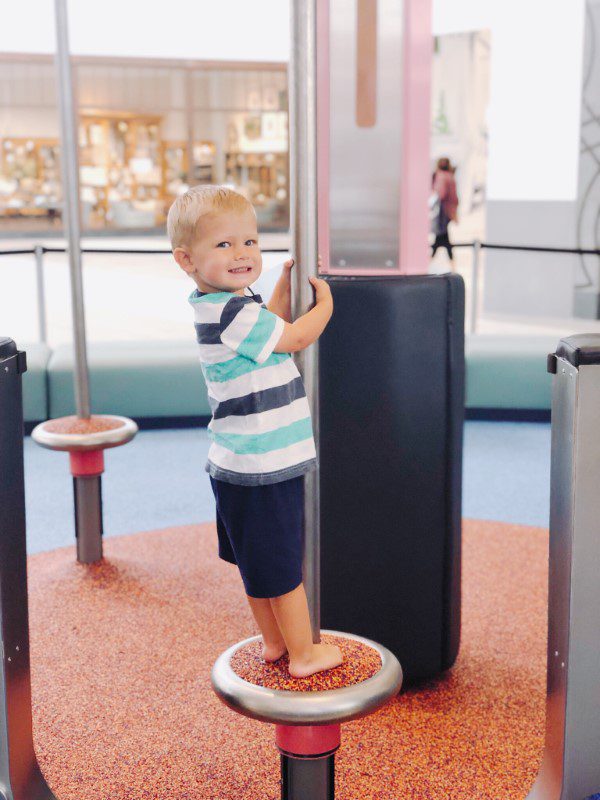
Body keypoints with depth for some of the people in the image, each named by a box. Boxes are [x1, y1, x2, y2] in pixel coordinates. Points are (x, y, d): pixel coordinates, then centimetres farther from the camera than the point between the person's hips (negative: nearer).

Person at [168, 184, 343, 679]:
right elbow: (297, 338, -13)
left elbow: (269, 330, 23)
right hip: (263, 469, -10)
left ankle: (273, 640, 37)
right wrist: (324, 301, 3)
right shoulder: (233, 313, -23)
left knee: (260, 563, 22)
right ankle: (303, 654, 18)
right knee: (283, 567, 4)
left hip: (242, 465, 10)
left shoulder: (222, 306, 8)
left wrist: (285, 285, 14)